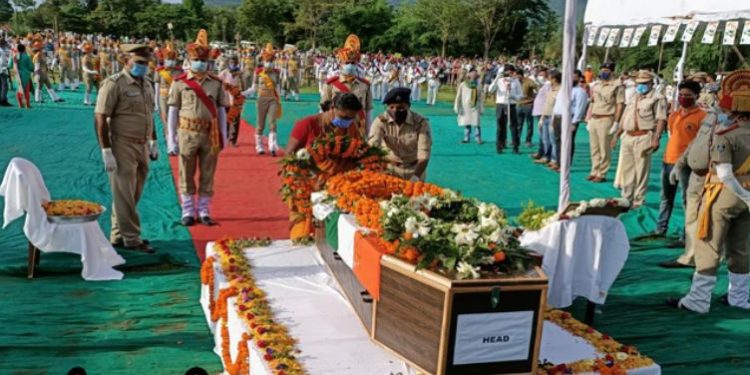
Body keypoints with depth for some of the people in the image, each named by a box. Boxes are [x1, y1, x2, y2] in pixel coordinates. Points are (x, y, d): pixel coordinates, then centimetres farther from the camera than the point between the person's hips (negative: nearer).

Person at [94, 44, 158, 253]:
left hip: (142, 147, 8)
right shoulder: (114, 84, -11)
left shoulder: (146, 84, 12)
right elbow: (100, 118, -15)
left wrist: (154, 143, 19)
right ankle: (131, 239, 7)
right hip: (123, 147, -8)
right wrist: (106, 152, -18)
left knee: (133, 195, 14)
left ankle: (118, 235, 26)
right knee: (124, 195, 0)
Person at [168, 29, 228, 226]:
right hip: (187, 134, -1)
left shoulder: (216, 83, 6)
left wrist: (223, 135, 4)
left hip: (210, 135, 2)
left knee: (207, 175, 6)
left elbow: (221, 109, 8)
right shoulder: (180, 83, 1)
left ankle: (204, 212, 16)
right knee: (186, 175, 5)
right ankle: (188, 212, 15)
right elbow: (173, 110, 2)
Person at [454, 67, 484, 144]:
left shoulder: (479, 85, 6)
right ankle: (466, 138, 13)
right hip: (466, 108, 0)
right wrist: (458, 108, -2)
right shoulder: (463, 85, -1)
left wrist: (481, 108, 7)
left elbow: (481, 97, 10)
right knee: (466, 124, 3)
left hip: (475, 108, 0)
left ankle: (479, 139, -1)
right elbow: (458, 97, 1)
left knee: (477, 124, -7)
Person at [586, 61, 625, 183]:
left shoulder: (617, 86, -6)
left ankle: (602, 174, 4)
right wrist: (588, 120, 17)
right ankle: (594, 172, 20)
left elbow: (620, 105, -10)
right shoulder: (596, 86, 16)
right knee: (594, 149, 11)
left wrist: (616, 123, -15)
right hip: (594, 120, 7)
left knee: (604, 149, -2)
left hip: (606, 120, -7)